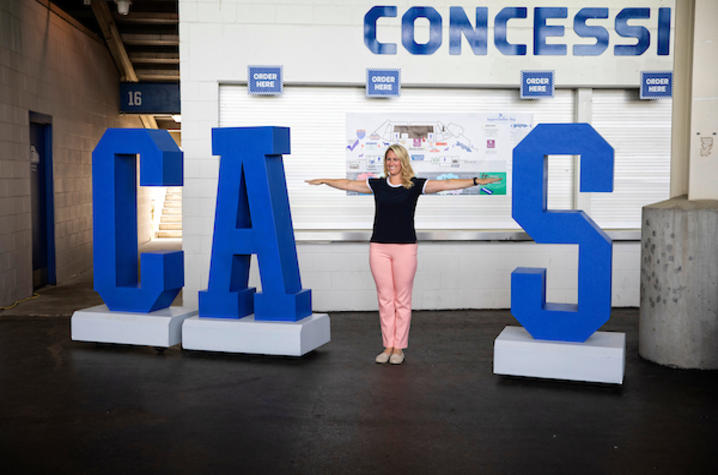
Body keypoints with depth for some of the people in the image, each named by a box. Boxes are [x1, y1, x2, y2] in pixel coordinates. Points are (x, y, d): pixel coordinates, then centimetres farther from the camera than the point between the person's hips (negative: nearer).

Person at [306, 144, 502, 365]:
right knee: (384, 299, 7)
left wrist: (476, 181, -16)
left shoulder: (414, 185, 0)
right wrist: (324, 181, 22)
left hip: (405, 247, -3)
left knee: (402, 300, 3)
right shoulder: (377, 185, 9)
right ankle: (388, 346, 16)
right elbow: (348, 184, 18)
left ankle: (399, 347, 13)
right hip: (379, 247, 3)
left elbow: (446, 184, -7)